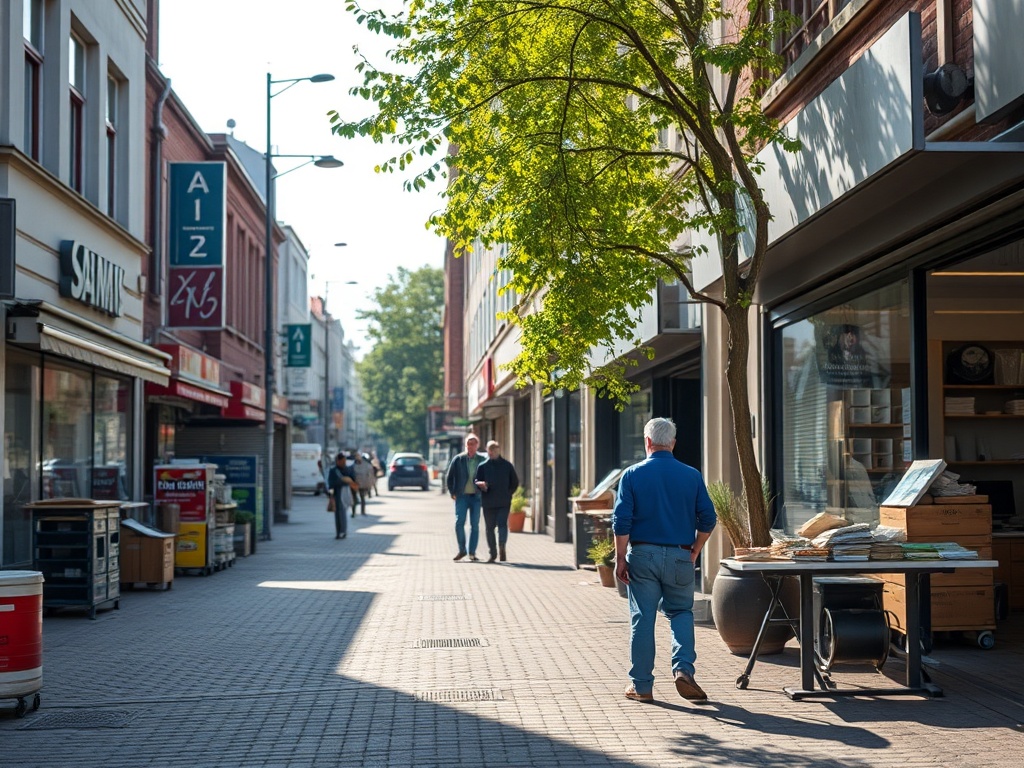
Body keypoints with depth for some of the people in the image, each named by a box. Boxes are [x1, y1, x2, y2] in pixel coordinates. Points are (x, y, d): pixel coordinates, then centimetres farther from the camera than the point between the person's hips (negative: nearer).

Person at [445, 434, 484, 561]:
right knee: (459, 522, -9)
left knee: (475, 525, 3)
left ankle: (472, 552, 10)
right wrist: (452, 493, 1)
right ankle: (462, 550, 5)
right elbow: (449, 477, 6)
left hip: (476, 497, 1)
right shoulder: (458, 459, 2)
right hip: (462, 496, -1)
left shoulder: (482, 460, 4)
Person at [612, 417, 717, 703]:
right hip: (679, 556, 1)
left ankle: (641, 685, 10)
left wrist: (621, 558, -1)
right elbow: (707, 519, 2)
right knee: (681, 612, 16)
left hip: (643, 554, -1)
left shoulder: (632, 475, -3)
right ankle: (683, 669, -4)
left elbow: (621, 521, -7)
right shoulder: (691, 475, 2)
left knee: (642, 618, 5)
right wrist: (694, 552, 13)